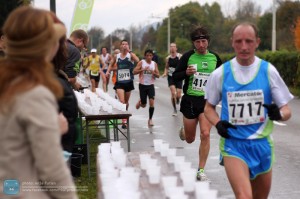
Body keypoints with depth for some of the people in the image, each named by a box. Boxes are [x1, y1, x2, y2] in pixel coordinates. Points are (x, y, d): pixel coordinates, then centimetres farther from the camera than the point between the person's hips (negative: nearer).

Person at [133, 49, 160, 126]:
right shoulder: (141, 62, -6)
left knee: (152, 102, -13)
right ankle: (140, 102, 43)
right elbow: (134, 72, -14)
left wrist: (153, 72, -18)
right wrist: (143, 69, -25)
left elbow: (158, 75, 2)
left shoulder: (154, 64, 2)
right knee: (143, 105, 6)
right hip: (142, 85, -2)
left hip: (151, 85, 2)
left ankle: (150, 119, 0)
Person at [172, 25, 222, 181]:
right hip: (190, 100, -1)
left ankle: (201, 170, -3)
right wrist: (186, 72, -21)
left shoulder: (215, 58, 3)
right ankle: (183, 131, 49)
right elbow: (175, 77, -2)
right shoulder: (188, 57, -5)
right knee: (190, 139, 10)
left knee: (205, 134, -14)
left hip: (208, 101, 1)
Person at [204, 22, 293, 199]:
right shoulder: (220, 73, -4)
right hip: (233, 144, -2)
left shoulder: (268, 71, -4)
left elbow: (286, 110, 0)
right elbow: (209, 107, 10)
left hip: (262, 145, 2)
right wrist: (217, 123, -11)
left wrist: (278, 114, -23)